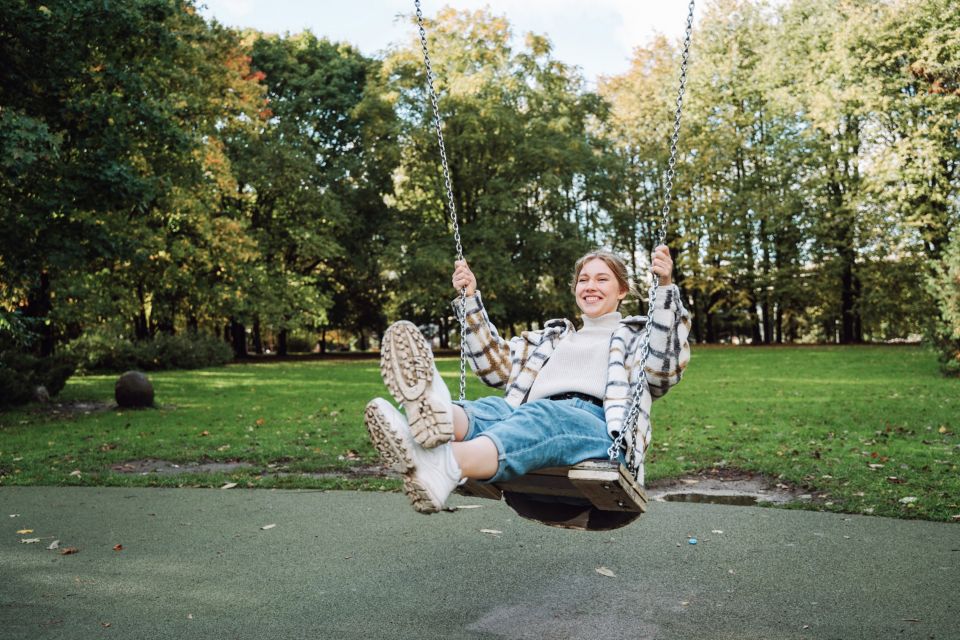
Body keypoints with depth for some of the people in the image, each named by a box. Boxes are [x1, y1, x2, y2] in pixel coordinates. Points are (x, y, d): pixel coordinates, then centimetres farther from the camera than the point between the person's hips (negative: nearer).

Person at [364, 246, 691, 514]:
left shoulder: (638, 336, 26)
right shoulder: (551, 337, 38)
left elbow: (666, 369, 2)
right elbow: (496, 364, 29)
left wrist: (666, 288, -8)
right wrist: (470, 300, 24)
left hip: (599, 427, -3)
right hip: (533, 420, 4)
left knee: (540, 416, -38)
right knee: (495, 408, -32)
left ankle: (445, 467, -67)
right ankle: (436, 420, -68)